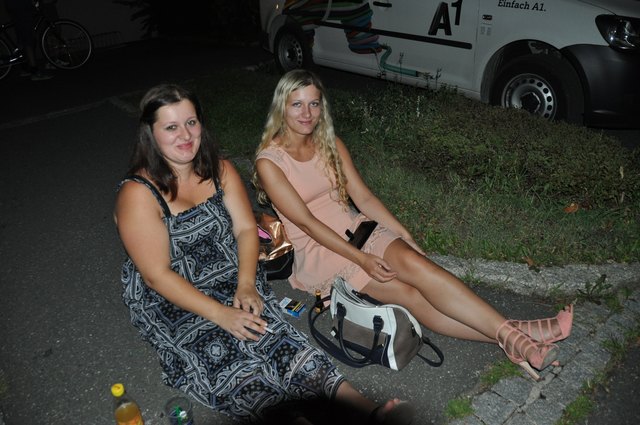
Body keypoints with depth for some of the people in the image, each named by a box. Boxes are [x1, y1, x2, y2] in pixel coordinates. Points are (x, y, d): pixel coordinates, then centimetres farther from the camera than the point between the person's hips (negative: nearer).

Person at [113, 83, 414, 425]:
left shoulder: (219, 170, 3)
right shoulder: (138, 194, -14)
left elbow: (246, 229, 0)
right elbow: (158, 275, -17)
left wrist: (245, 286, -15)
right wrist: (220, 313, -22)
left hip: (234, 283, 3)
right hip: (170, 303, -2)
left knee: (273, 333, -23)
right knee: (223, 354, -29)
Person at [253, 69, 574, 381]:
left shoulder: (330, 144, 7)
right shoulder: (269, 161, -10)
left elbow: (363, 197, 6)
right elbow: (306, 221, -15)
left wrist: (404, 235, -5)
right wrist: (360, 258, -21)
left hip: (352, 229, 5)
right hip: (316, 251, -4)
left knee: (412, 261, -27)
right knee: (408, 294, -23)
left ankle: (511, 334, -31)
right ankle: (514, 340, -30)